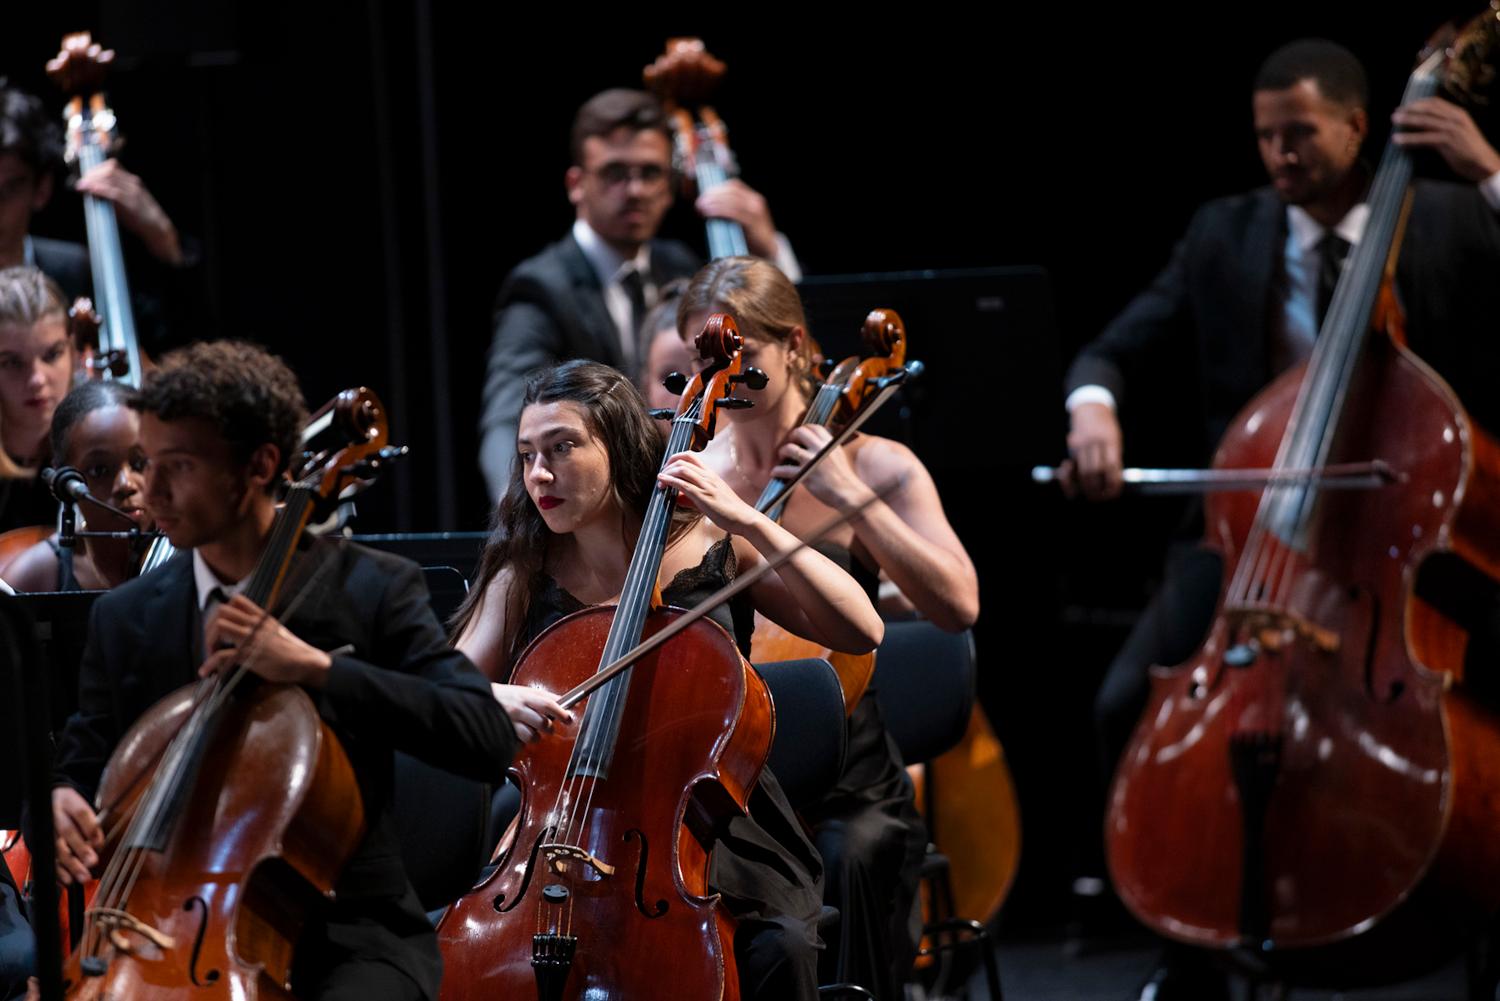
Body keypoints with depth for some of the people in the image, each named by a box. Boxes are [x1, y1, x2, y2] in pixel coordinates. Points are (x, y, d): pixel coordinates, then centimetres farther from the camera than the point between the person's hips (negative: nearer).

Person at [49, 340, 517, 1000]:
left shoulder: (372, 590, -3)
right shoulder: (125, 619, 8)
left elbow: (490, 740, -15)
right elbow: (82, 765, 14)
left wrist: (317, 667, -23)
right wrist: (61, 800, -12)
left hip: (347, 939, -3)